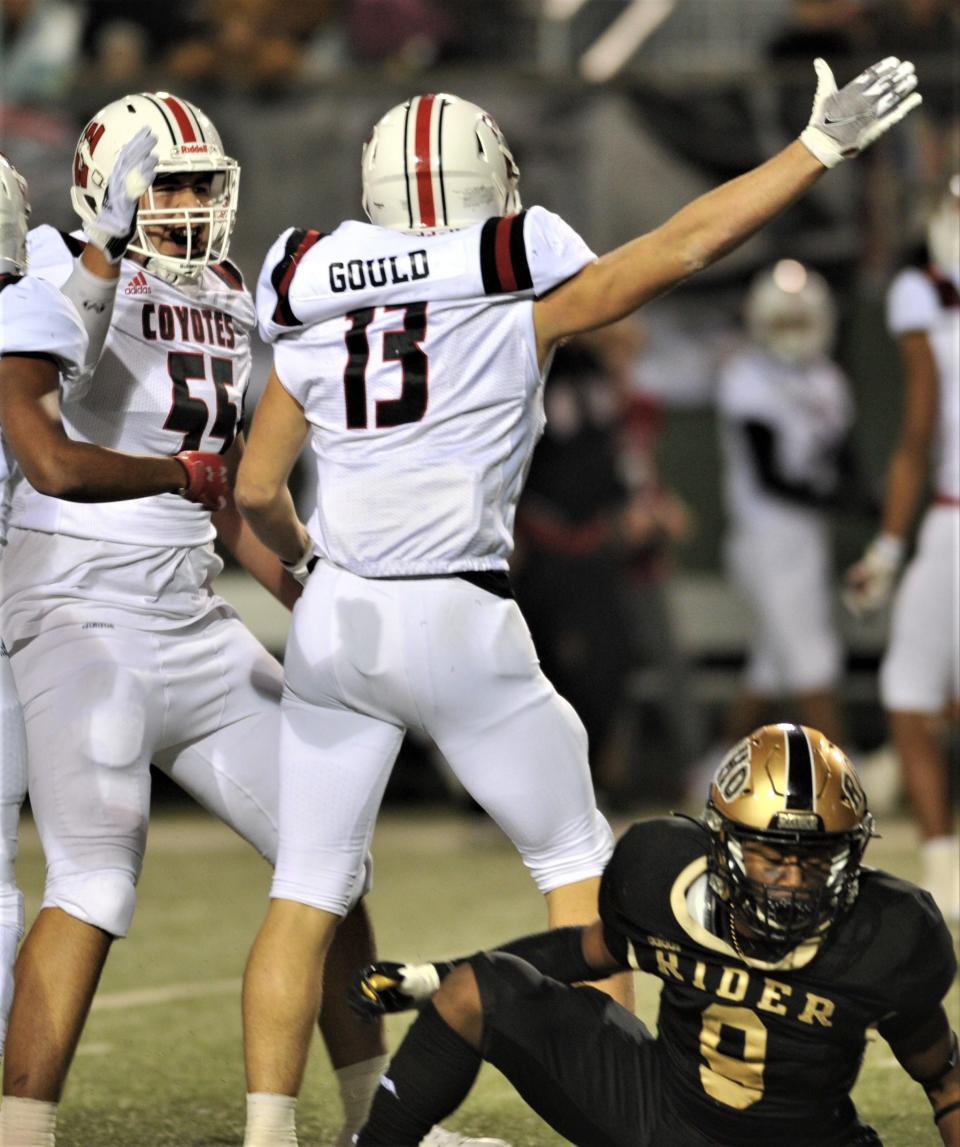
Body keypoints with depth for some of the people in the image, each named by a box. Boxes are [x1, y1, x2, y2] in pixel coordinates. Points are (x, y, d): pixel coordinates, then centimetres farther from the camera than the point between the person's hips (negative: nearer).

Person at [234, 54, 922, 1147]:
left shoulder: (312, 320, 5)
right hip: (459, 626, -3)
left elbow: (256, 491, 7)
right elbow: (683, 244, -3)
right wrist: (820, 144, 3)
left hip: (336, 620, 3)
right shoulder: (521, 303, -5)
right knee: (576, 860, 14)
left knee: (306, 893, 8)